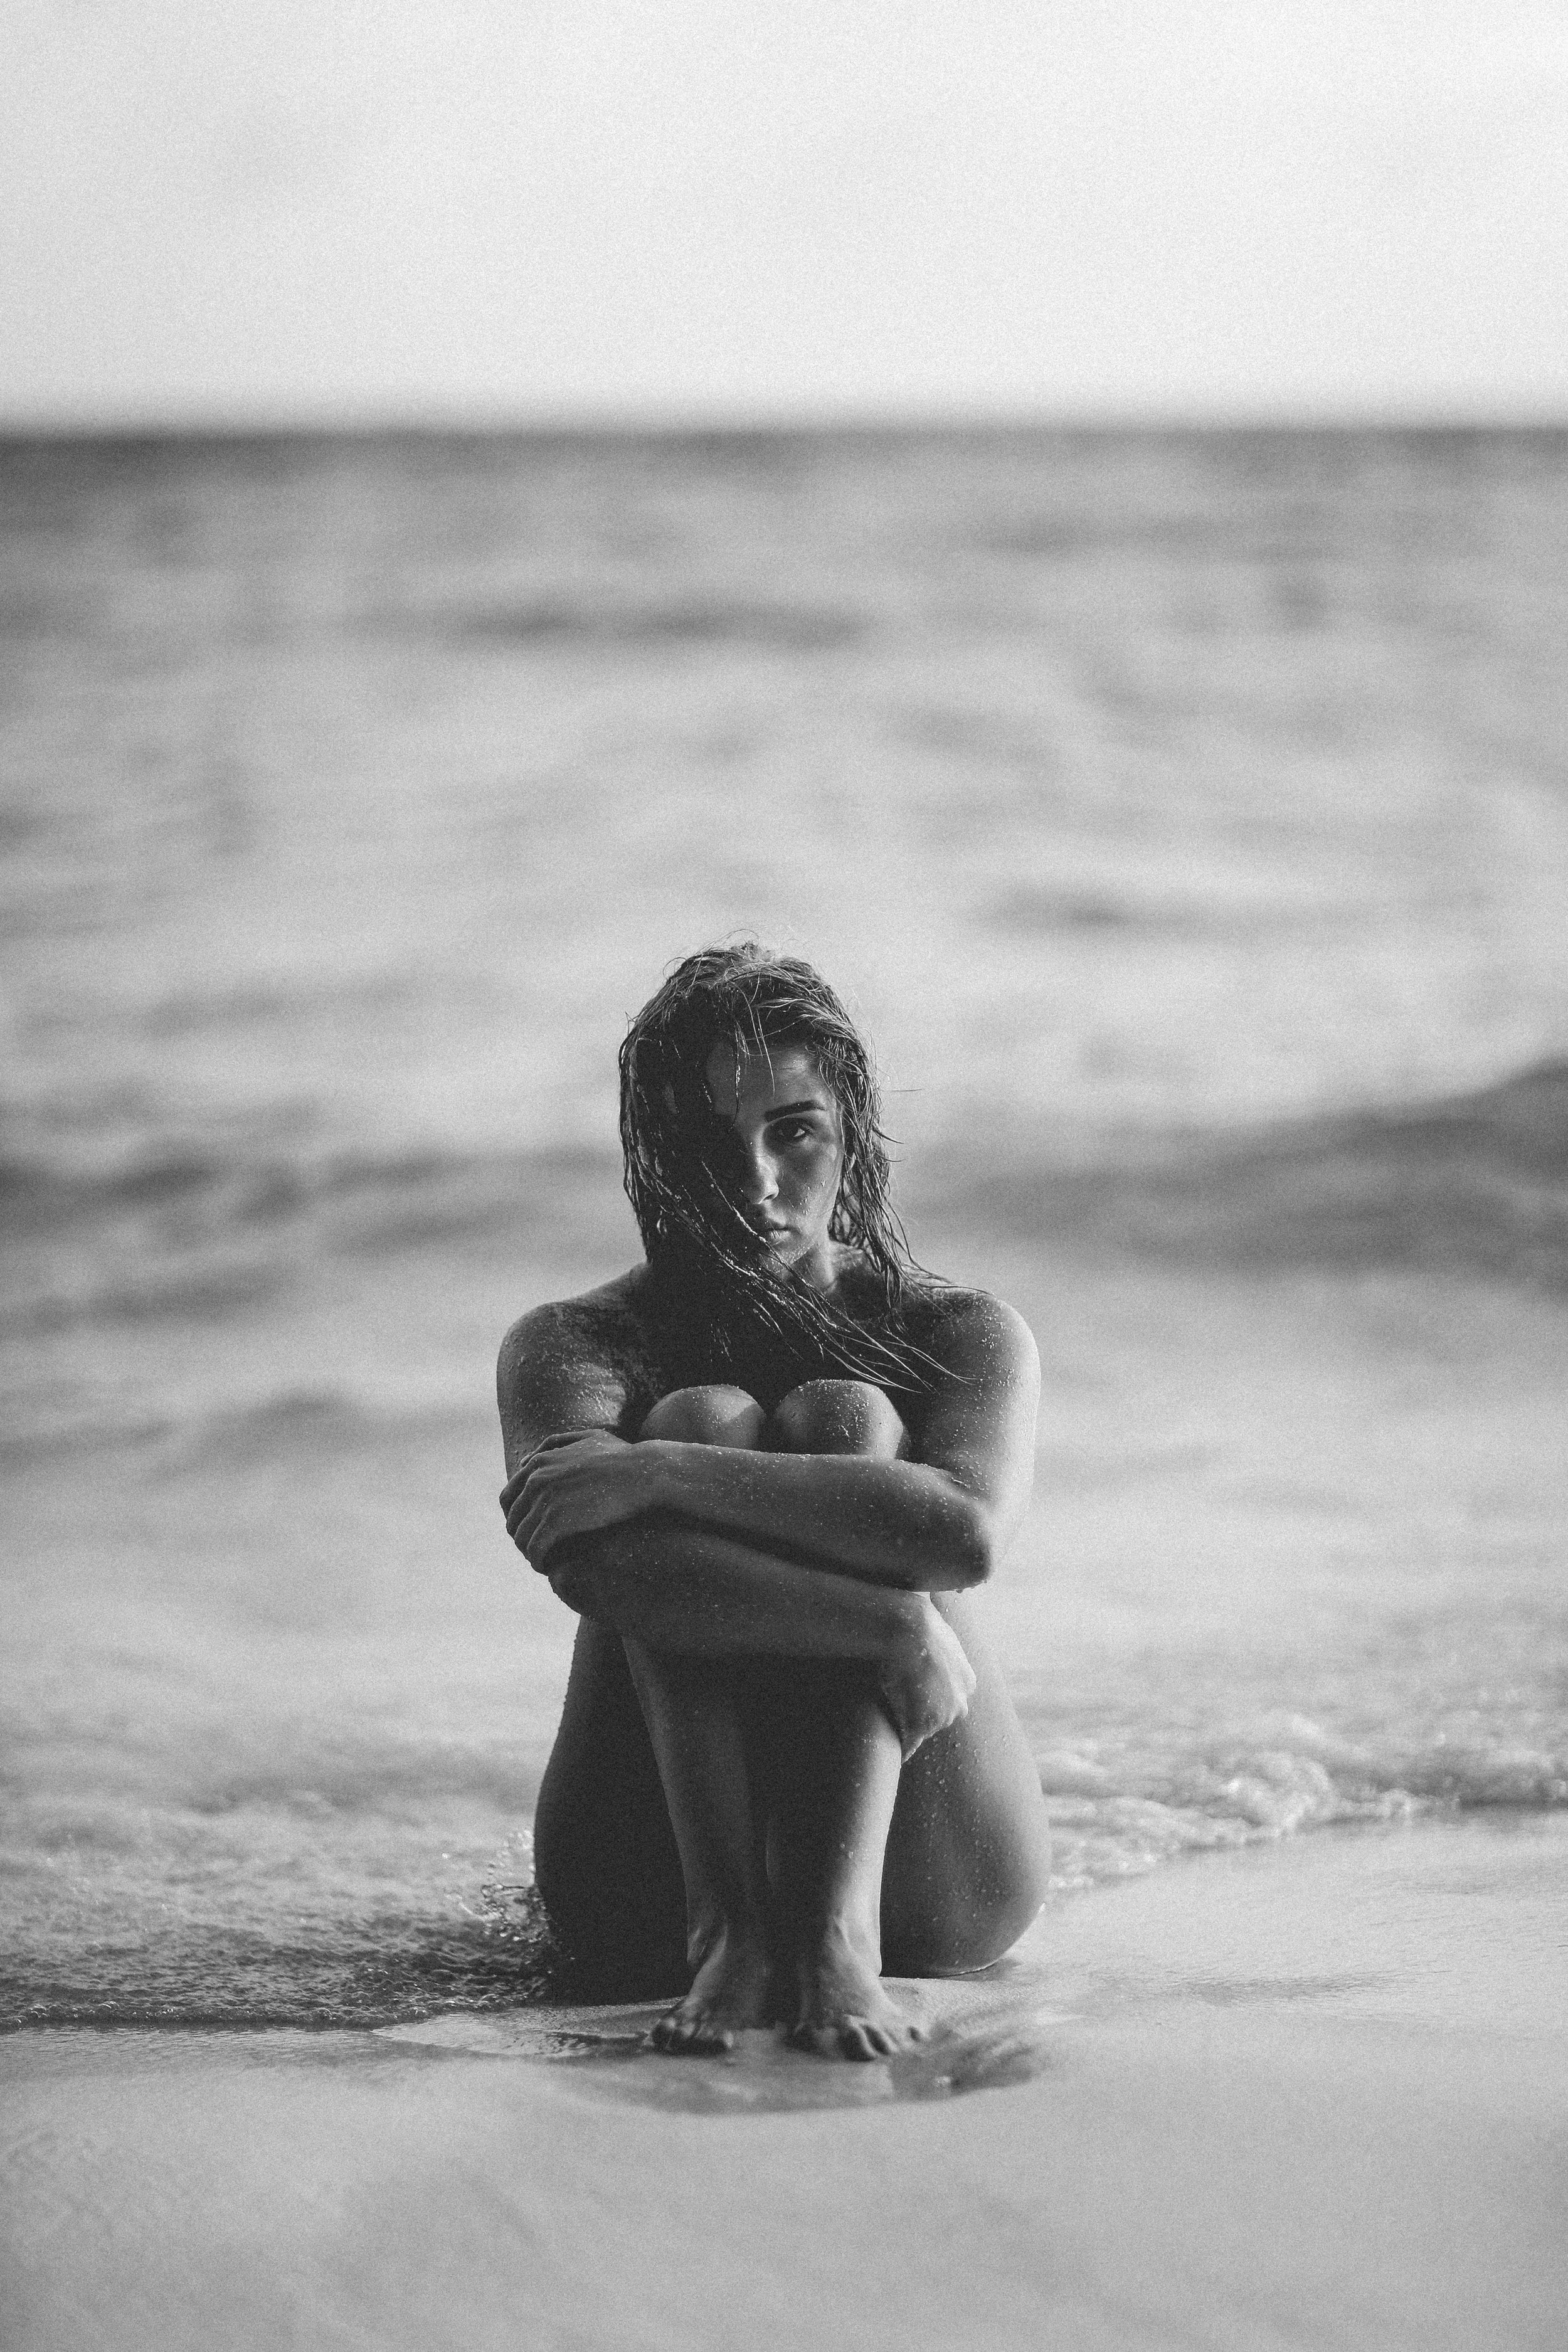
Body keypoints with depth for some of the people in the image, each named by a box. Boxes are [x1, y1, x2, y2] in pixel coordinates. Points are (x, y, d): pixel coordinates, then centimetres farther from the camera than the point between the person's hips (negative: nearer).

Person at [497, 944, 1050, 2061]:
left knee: (847, 1422, -18)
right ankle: (726, 1926, -33)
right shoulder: (570, 1346, 1)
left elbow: (970, 1532, -23)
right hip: (646, 1887, 0)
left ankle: (842, 1923, -36)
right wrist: (892, 1631, -30)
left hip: (932, 1884, 0)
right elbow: (589, 1556, -23)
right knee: (700, 1417, -18)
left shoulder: (967, 1336, 2)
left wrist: (652, 1478, -27)